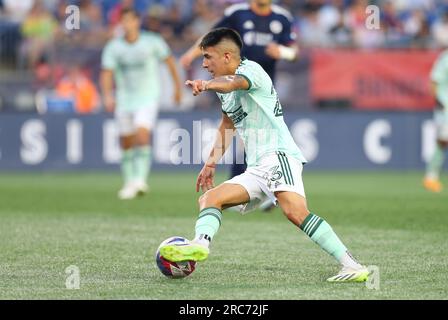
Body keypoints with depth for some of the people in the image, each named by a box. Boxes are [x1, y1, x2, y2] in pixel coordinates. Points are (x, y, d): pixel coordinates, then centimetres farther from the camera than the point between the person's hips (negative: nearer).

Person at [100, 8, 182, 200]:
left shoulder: (152, 42, -6)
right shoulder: (113, 47, -2)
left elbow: (169, 60, 8)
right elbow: (106, 74, -6)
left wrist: (177, 85, 13)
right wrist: (107, 96, -23)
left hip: (148, 98, -3)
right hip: (124, 99, 3)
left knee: (142, 135, -22)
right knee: (126, 143, 5)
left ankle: (140, 181, -26)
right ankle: (129, 183, 19)